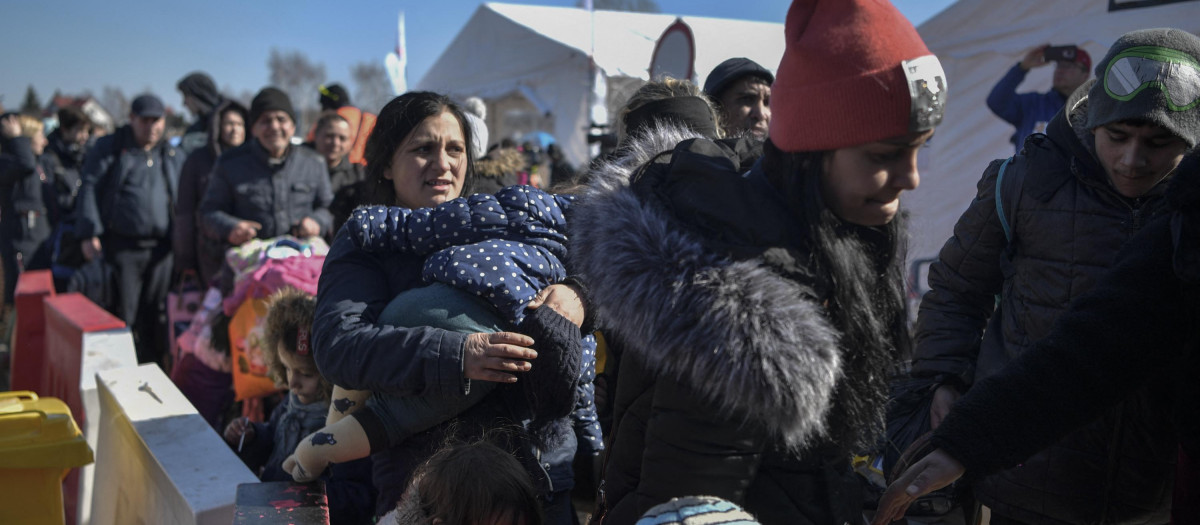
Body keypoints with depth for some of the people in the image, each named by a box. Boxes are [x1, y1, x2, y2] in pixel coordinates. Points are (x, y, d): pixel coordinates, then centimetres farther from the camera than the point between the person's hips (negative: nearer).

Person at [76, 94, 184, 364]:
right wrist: (89, 234, -9)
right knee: (123, 314, -1)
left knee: (156, 313, 9)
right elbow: (90, 189, -1)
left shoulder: (173, 156, 13)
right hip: (122, 247, -3)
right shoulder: (109, 148, 3)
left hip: (161, 248, 3)